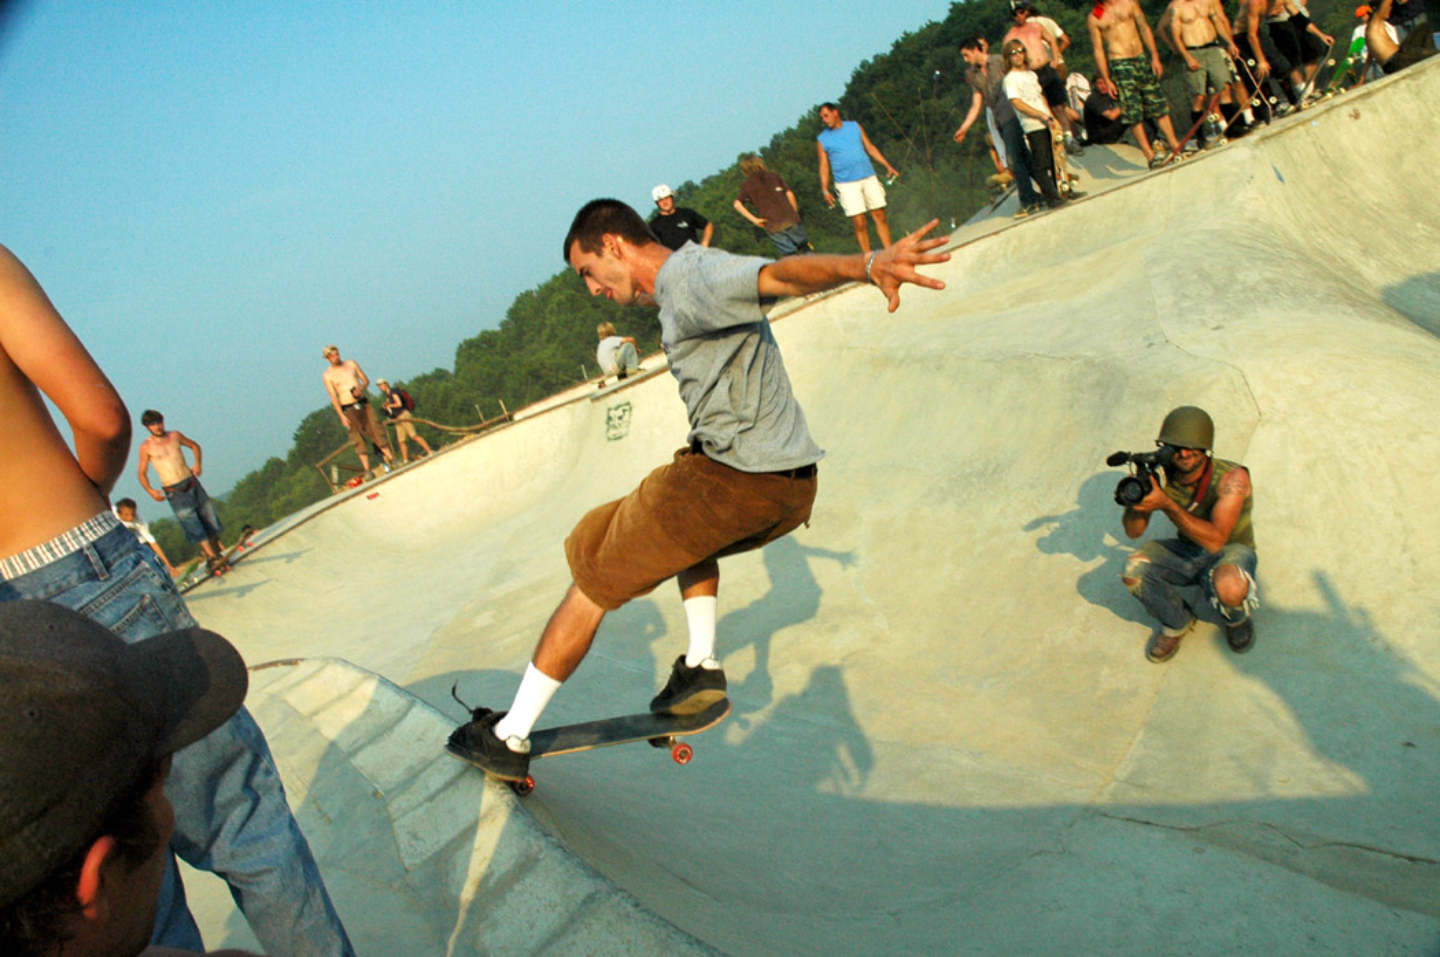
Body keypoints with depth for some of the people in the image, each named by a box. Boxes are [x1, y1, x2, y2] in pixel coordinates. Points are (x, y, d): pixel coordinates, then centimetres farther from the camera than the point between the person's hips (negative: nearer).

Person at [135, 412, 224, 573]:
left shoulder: (175, 436, 3)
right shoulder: (146, 447, -5)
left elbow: (194, 445, 19)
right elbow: (142, 473, 1)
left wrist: (197, 463, 1)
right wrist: (150, 491, -13)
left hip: (191, 482, 4)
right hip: (174, 491, -4)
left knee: (208, 517, 6)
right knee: (193, 524, -11)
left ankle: (218, 552, 21)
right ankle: (212, 557, -13)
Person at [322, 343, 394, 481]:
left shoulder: (351, 363, 6)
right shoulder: (327, 376, -3)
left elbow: (366, 380, 10)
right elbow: (333, 397, -8)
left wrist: (361, 389, -13)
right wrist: (342, 416, -15)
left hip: (363, 403, 3)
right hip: (348, 409, -3)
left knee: (376, 430, 1)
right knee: (358, 439, -2)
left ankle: (392, 459, 6)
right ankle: (366, 469, 0)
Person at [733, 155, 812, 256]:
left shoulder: (747, 185, 7)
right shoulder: (774, 175, 10)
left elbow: (737, 204, -8)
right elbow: (790, 194, 2)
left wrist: (754, 219, -7)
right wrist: (795, 213, 13)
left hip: (772, 226, -1)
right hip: (789, 219, 1)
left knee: (788, 254, 4)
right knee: (805, 247, 12)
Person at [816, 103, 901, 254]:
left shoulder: (855, 126, 11)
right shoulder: (822, 139, 5)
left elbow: (870, 148, 14)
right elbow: (824, 166, 4)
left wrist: (888, 166, 9)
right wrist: (825, 190, -6)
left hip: (869, 178, 3)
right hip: (846, 184, -3)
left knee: (880, 216, 1)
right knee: (859, 223, -9)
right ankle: (867, 256, -2)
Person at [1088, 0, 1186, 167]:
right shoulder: (1093, 18, 1)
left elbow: (1144, 29, 9)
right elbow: (1098, 50, 1)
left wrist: (1154, 56, 1)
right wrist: (1106, 80, -3)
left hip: (1141, 59, 3)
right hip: (1119, 64, -3)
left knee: (1158, 105, 5)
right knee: (1133, 113, -6)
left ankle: (1176, 147, 14)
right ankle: (1150, 156, 1)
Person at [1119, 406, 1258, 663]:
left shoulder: (1232, 478, -25)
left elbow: (1215, 541, -34)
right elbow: (1133, 532, -11)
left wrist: (1166, 504, -43)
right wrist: (1136, 497, -34)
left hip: (1231, 550, -3)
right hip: (1187, 552, 3)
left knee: (1230, 589, -38)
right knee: (1134, 571, -26)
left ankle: (1237, 619, 3)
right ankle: (1178, 622, 5)